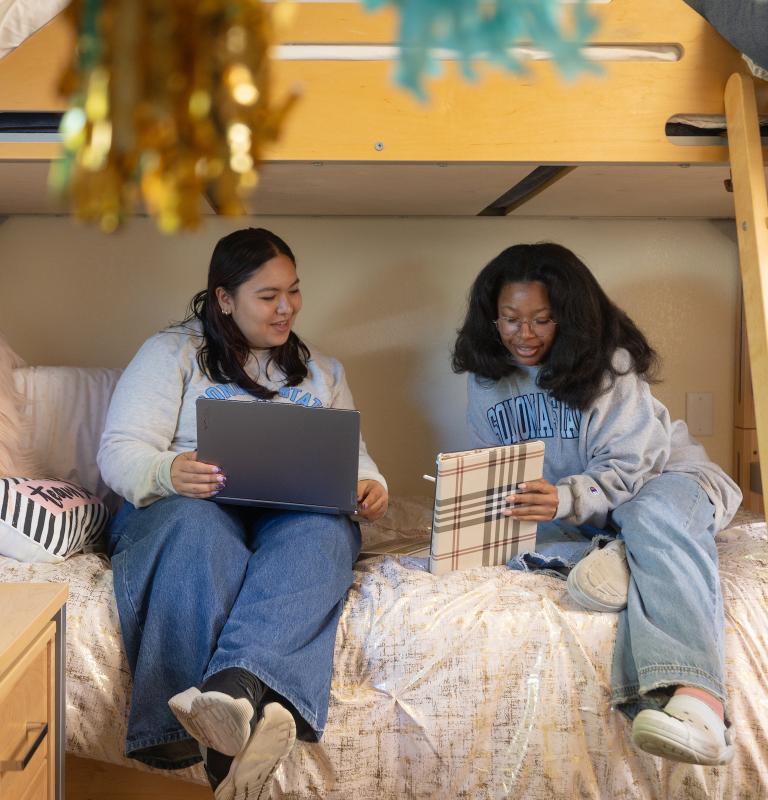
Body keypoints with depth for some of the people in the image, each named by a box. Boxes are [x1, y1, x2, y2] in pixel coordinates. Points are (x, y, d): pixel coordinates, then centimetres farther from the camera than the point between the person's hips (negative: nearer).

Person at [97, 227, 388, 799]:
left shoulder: (321, 372, 24)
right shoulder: (172, 353, 10)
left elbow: (351, 455, 19)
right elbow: (120, 453, 0)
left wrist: (370, 485, -6)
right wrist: (167, 472, -24)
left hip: (291, 514, 3)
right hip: (184, 508, -2)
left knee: (325, 532, -36)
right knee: (200, 531, -41)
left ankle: (233, 689, -59)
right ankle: (252, 712, -56)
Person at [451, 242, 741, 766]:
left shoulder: (608, 359, -16)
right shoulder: (487, 376, -1)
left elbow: (628, 467, -22)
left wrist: (565, 499, -42)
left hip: (662, 476, -6)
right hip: (561, 503, 6)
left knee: (657, 518, -42)